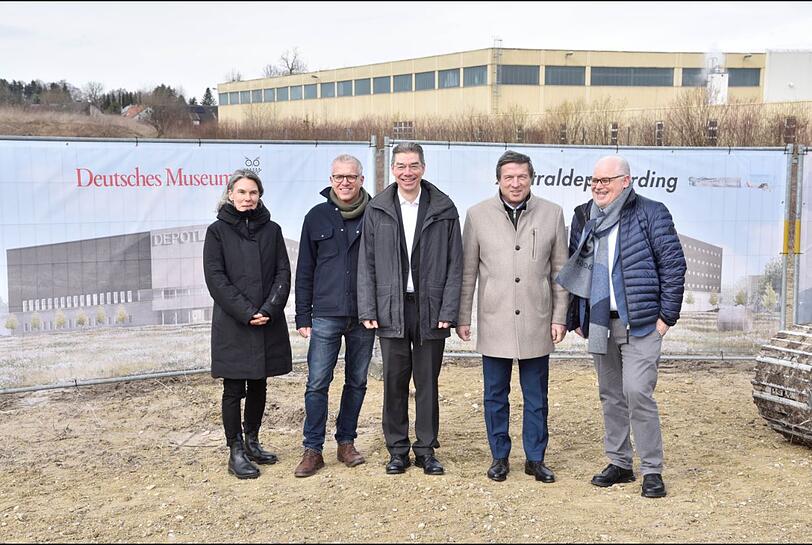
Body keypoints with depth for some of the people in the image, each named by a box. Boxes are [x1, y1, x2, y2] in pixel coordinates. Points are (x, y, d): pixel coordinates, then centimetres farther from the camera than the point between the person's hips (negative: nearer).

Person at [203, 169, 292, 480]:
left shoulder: (271, 230, 9)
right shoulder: (218, 231, 0)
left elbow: (283, 273, 4)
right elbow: (215, 278, -7)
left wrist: (269, 309, -10)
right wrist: (246, 312, -14)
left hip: (268, 323, 3)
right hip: (232, 326, -3)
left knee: (258, 386, 12)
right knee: (234, 389, 1)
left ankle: (252, 442, 26)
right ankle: (236, 452, 9)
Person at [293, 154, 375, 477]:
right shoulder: (317, 217, 5)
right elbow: (305, 271, 7)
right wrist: (303, 316, 3)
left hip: (364, 317, 1)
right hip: (325, 315, 0)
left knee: (357, 382, 10)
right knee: (317, 384, -2)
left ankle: (346, 442, 24)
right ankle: (313, 450, 7)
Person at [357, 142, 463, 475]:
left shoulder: (443, 209, 1)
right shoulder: (377, 210, 5)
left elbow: (454, 264, 0)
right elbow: (367, 264, 5)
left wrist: (448, 311, -6)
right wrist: (368, 310, -2)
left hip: (430, 310, -1)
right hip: (391, 310, 1)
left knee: (428, 383, 8)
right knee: (394, 382, 7)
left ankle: (426, 450, 20)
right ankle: (397, 450, 19)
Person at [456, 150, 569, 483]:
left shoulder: (552, 214, 3)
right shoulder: (478, 215, 1)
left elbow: (560, 271, 6)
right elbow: (467, 272, 4)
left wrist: (560, 317, 2)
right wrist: (462, 318, 2)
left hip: (536, 323, 0)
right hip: (494, 322, 0)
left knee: (536, 398, 9)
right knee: (495, 396, 10)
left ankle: (535, 458, 22)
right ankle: (499, 456, 23)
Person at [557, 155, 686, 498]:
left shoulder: (651, 214, -5)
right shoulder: (584, 217, 10)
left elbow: (674, 265, -5)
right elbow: (574, 270, 15)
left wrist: (667, 316, -8)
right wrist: (575, 318, 12)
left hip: (640, 323, -5)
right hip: (599, 322, 6)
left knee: (638, 393, -11)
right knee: (610, 395, 12)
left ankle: (652, 470, 1)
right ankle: (619, 463, 24)